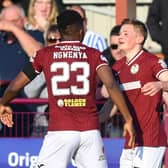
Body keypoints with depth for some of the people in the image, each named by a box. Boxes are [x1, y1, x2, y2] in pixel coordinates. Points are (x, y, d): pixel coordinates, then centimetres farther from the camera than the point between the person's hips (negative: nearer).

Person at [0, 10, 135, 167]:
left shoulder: (44, 54, 6)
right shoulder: (94, 55, 6)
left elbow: (15, 86, 13)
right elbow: (111, 85, -8)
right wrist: (128, 119, -6)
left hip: (59, 131, -1)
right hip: (90, 131, 1)